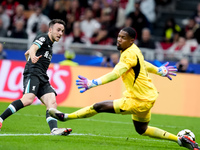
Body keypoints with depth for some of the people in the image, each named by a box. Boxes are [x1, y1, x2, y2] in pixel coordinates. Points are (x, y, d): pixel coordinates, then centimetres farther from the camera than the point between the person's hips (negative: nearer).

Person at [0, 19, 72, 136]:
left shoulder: (49, 43, 29)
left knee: (52, 102, -12)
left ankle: (54, 129, -30)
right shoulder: (43, 38, 2)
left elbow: (26, 53, 40)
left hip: (42, 78, 9)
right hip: (33, 74, -9)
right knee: (28, 99, -28)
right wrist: (33, 57, -42)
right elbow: (33, 48, -21)